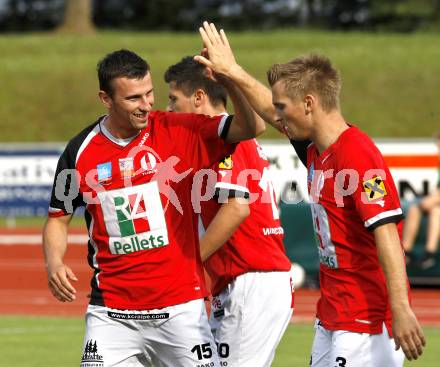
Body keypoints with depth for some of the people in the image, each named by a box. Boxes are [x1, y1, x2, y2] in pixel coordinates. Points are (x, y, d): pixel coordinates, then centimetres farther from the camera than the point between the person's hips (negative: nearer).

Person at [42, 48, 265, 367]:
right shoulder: (81, 151, 1)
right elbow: (59, 217, 12)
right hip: (111, 312, 1)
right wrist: (54, 262, -6)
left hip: (179, 305, -1)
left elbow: (251, 127, -13)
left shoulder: (179, 132, -4)